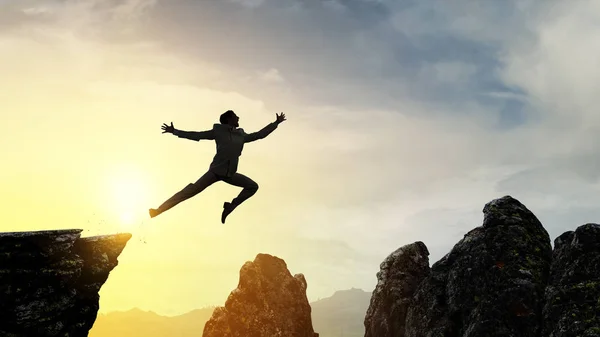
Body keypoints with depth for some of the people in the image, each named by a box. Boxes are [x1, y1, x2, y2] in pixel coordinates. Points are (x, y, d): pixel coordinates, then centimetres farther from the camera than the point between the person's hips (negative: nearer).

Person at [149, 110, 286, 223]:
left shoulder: (241, 135, 12)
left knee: (253, 186, -1)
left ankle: (231, 206, 6)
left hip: (230, 174, 5)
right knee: (191, 190, -16)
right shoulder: (218, 131, 1)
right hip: (216, 170, -5)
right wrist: (174, 131, 1)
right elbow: (196, 135, 4)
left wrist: (276, 123, 25)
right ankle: (159, 210, -17)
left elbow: (259, 134, 23)